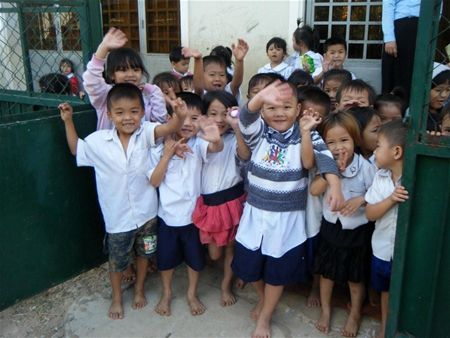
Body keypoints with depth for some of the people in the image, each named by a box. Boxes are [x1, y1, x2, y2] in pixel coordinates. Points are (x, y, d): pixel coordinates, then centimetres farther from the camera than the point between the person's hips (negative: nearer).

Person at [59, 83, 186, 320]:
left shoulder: (145, 133, -15)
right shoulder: (98, 141, -11)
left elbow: (168, 128, -33)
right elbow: (75, 149, 8)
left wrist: (179, 117, -55)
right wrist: (68, 121, -2)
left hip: (146, 213, 0)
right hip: (118, 217, 0)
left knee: (143, 254, 23)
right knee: (117, 260, 19)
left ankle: (139, 289, 50)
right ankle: (116, 297, 46)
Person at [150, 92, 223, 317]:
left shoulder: (198, 144, -15)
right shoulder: (161, 146, -9)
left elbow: (216, 148, -38)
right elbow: (154, 182, -10)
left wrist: (216, 140, -63)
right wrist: (167, 155, -22)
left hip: (193, 213, -1)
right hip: (168, 214, 1)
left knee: (195, 257, 17)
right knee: (166, 257, 18)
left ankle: (192, 294, 42)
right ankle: (166, 293, 44)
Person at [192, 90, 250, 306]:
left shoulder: (234, 139, -9)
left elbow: (245, 156, -29)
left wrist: (237, 127, -41)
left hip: (232, 199, -2)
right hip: (209, 202, 2)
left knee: (231, 247, 14)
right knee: (214, 254, 10)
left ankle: (226, 286, 35)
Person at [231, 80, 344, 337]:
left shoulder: (307, 135, -8)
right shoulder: (258, 132, -5)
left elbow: (310, 162, -20)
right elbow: (246, 116, -25)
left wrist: (335, 188, -39)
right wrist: (261, 97, -45)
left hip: (288, 216, -1)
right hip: (256, 212, 2)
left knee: (278, 270, 11)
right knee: (248, 265, 14)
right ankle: (263, 298, 46)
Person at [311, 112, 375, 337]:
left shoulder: (365, 167, -16)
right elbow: (314, 190, -18)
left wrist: (362, 199, -27)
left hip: (356, 230, -2)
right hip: (330, 226, 3)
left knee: (355, 277, 15)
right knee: (326, 271, 17)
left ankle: (355, 314, 38)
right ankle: (325, 310, 40)